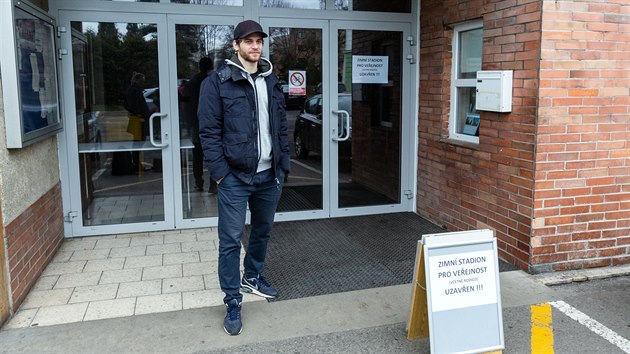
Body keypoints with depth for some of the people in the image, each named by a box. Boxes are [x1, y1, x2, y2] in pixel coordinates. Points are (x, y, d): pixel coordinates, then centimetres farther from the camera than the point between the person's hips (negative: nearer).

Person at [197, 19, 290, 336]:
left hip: (269, 175, 6)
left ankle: (252, 277, 41)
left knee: (262, 231, 19)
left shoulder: (271, 81, 11)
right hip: (235, 176, -5)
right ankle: (233, 303, 13)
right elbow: (209, 131, -9)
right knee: (230, 240, 0)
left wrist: (283, 165, 9)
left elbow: (281, 127, 13)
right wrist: (220, 172, -14)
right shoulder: (217, 82, -6)